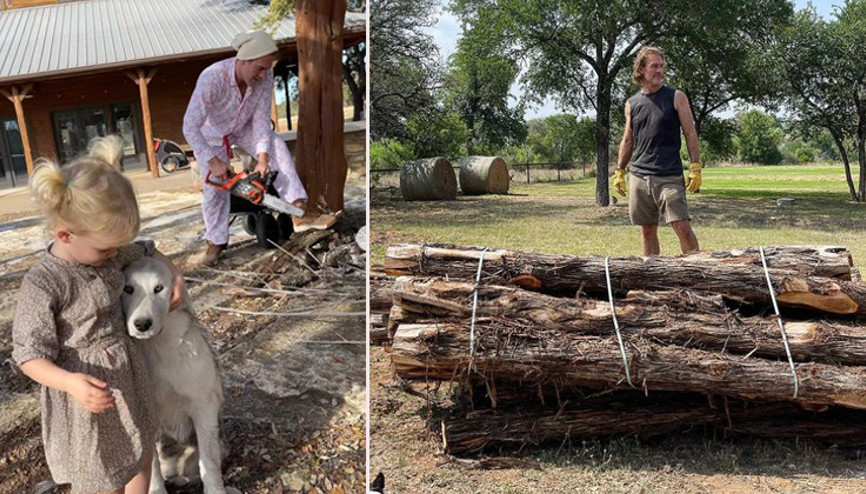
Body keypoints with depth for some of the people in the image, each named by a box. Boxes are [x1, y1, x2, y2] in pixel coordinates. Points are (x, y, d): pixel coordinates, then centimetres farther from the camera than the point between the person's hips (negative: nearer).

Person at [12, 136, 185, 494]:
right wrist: (70, 382, -36)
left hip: (128, 382, 7)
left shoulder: (107, 252, -4)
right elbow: (29, 354, -21)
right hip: (87, 395, -7)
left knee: (142, 453, 24)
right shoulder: (42, 285, -24)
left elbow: (146, 251, 18)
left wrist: (174, 273, 2)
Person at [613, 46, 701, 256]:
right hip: (639, 176, 3)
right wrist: (619, 171, 12)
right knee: (647, 230, 9)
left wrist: (695, 168, -7)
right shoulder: (632, 103, 11)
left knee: (683, 227, -11)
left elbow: (690, 134, 1)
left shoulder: (676, 97, 2)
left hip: (670, 177, -3)